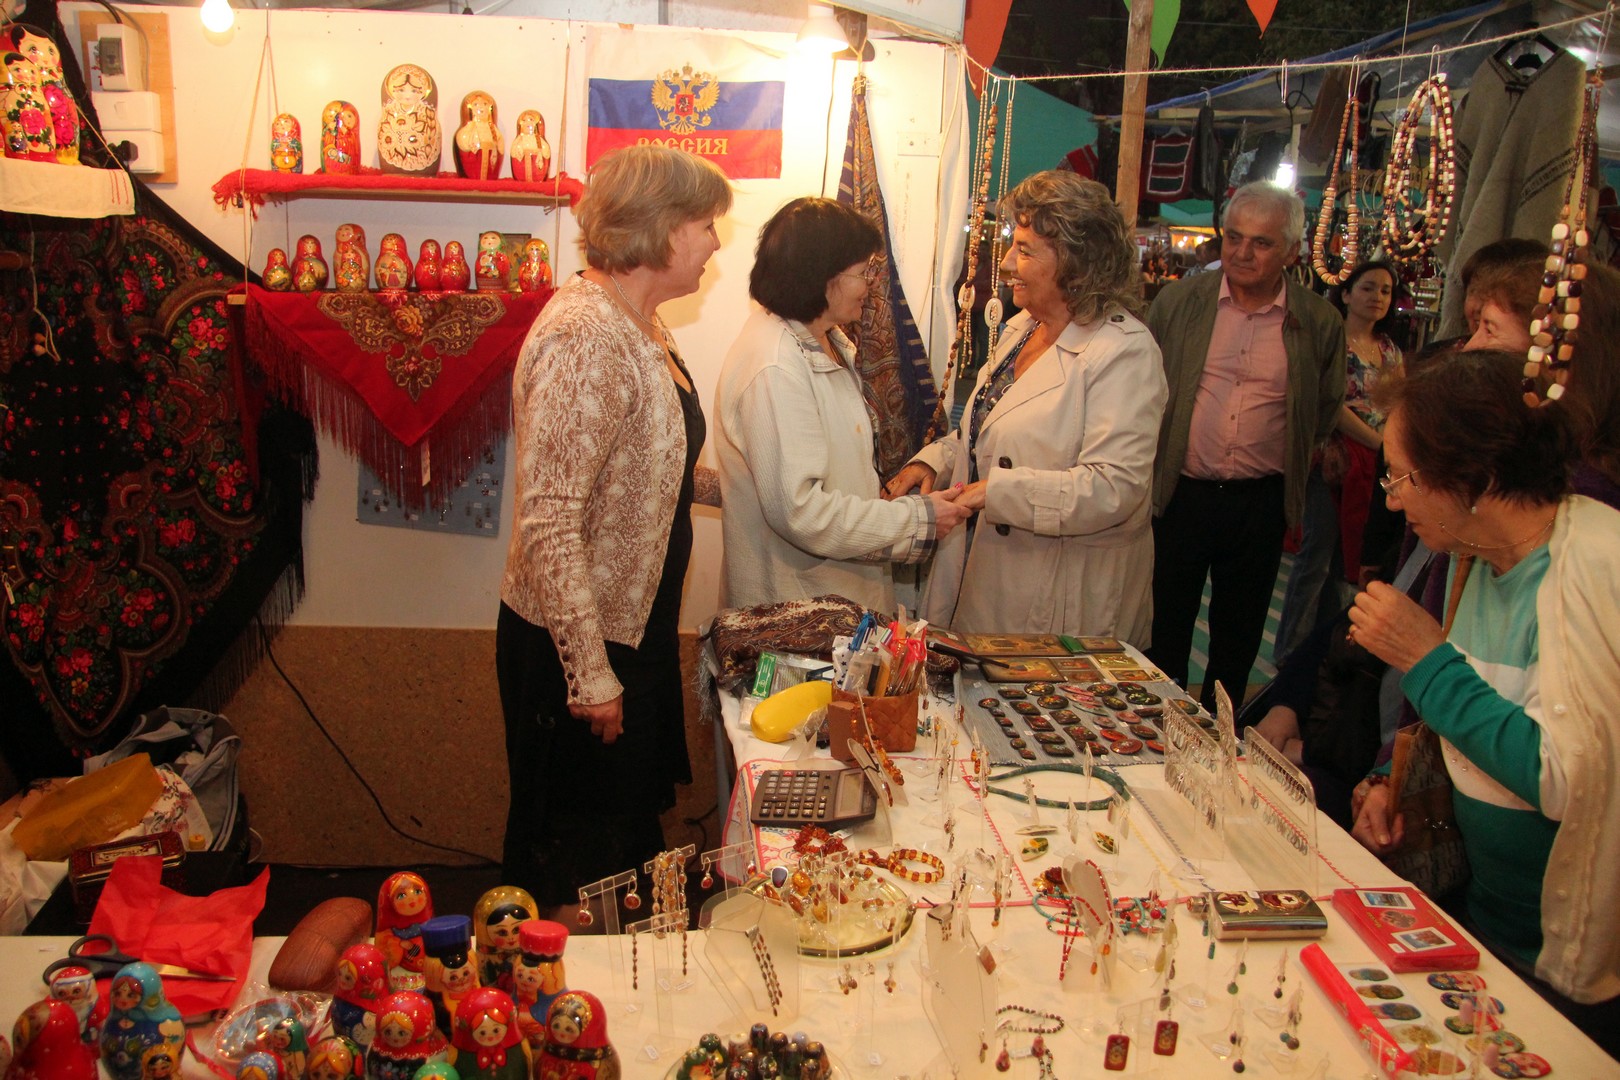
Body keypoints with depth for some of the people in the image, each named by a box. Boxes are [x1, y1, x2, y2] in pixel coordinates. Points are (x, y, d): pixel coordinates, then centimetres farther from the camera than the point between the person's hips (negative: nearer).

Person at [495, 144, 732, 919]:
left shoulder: (638, 324, 7)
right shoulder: (587, 335, -24)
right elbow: (549, 523, -27)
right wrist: (590, 674, -24)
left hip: (633, 625, 9)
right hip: (578, 645, -9)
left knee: (631, 830, 23)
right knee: (575, 856, 10)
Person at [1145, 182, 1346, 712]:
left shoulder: (1320, 324, 0)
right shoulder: (1179, 301, -1)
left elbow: (1327, 411, 13)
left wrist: (1294, 462, 7)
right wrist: (1151, 457, 3)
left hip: (1261, 503, 1)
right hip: (1179, 494, -1)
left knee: (1238, 638, 15)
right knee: (1163, 633, 9)